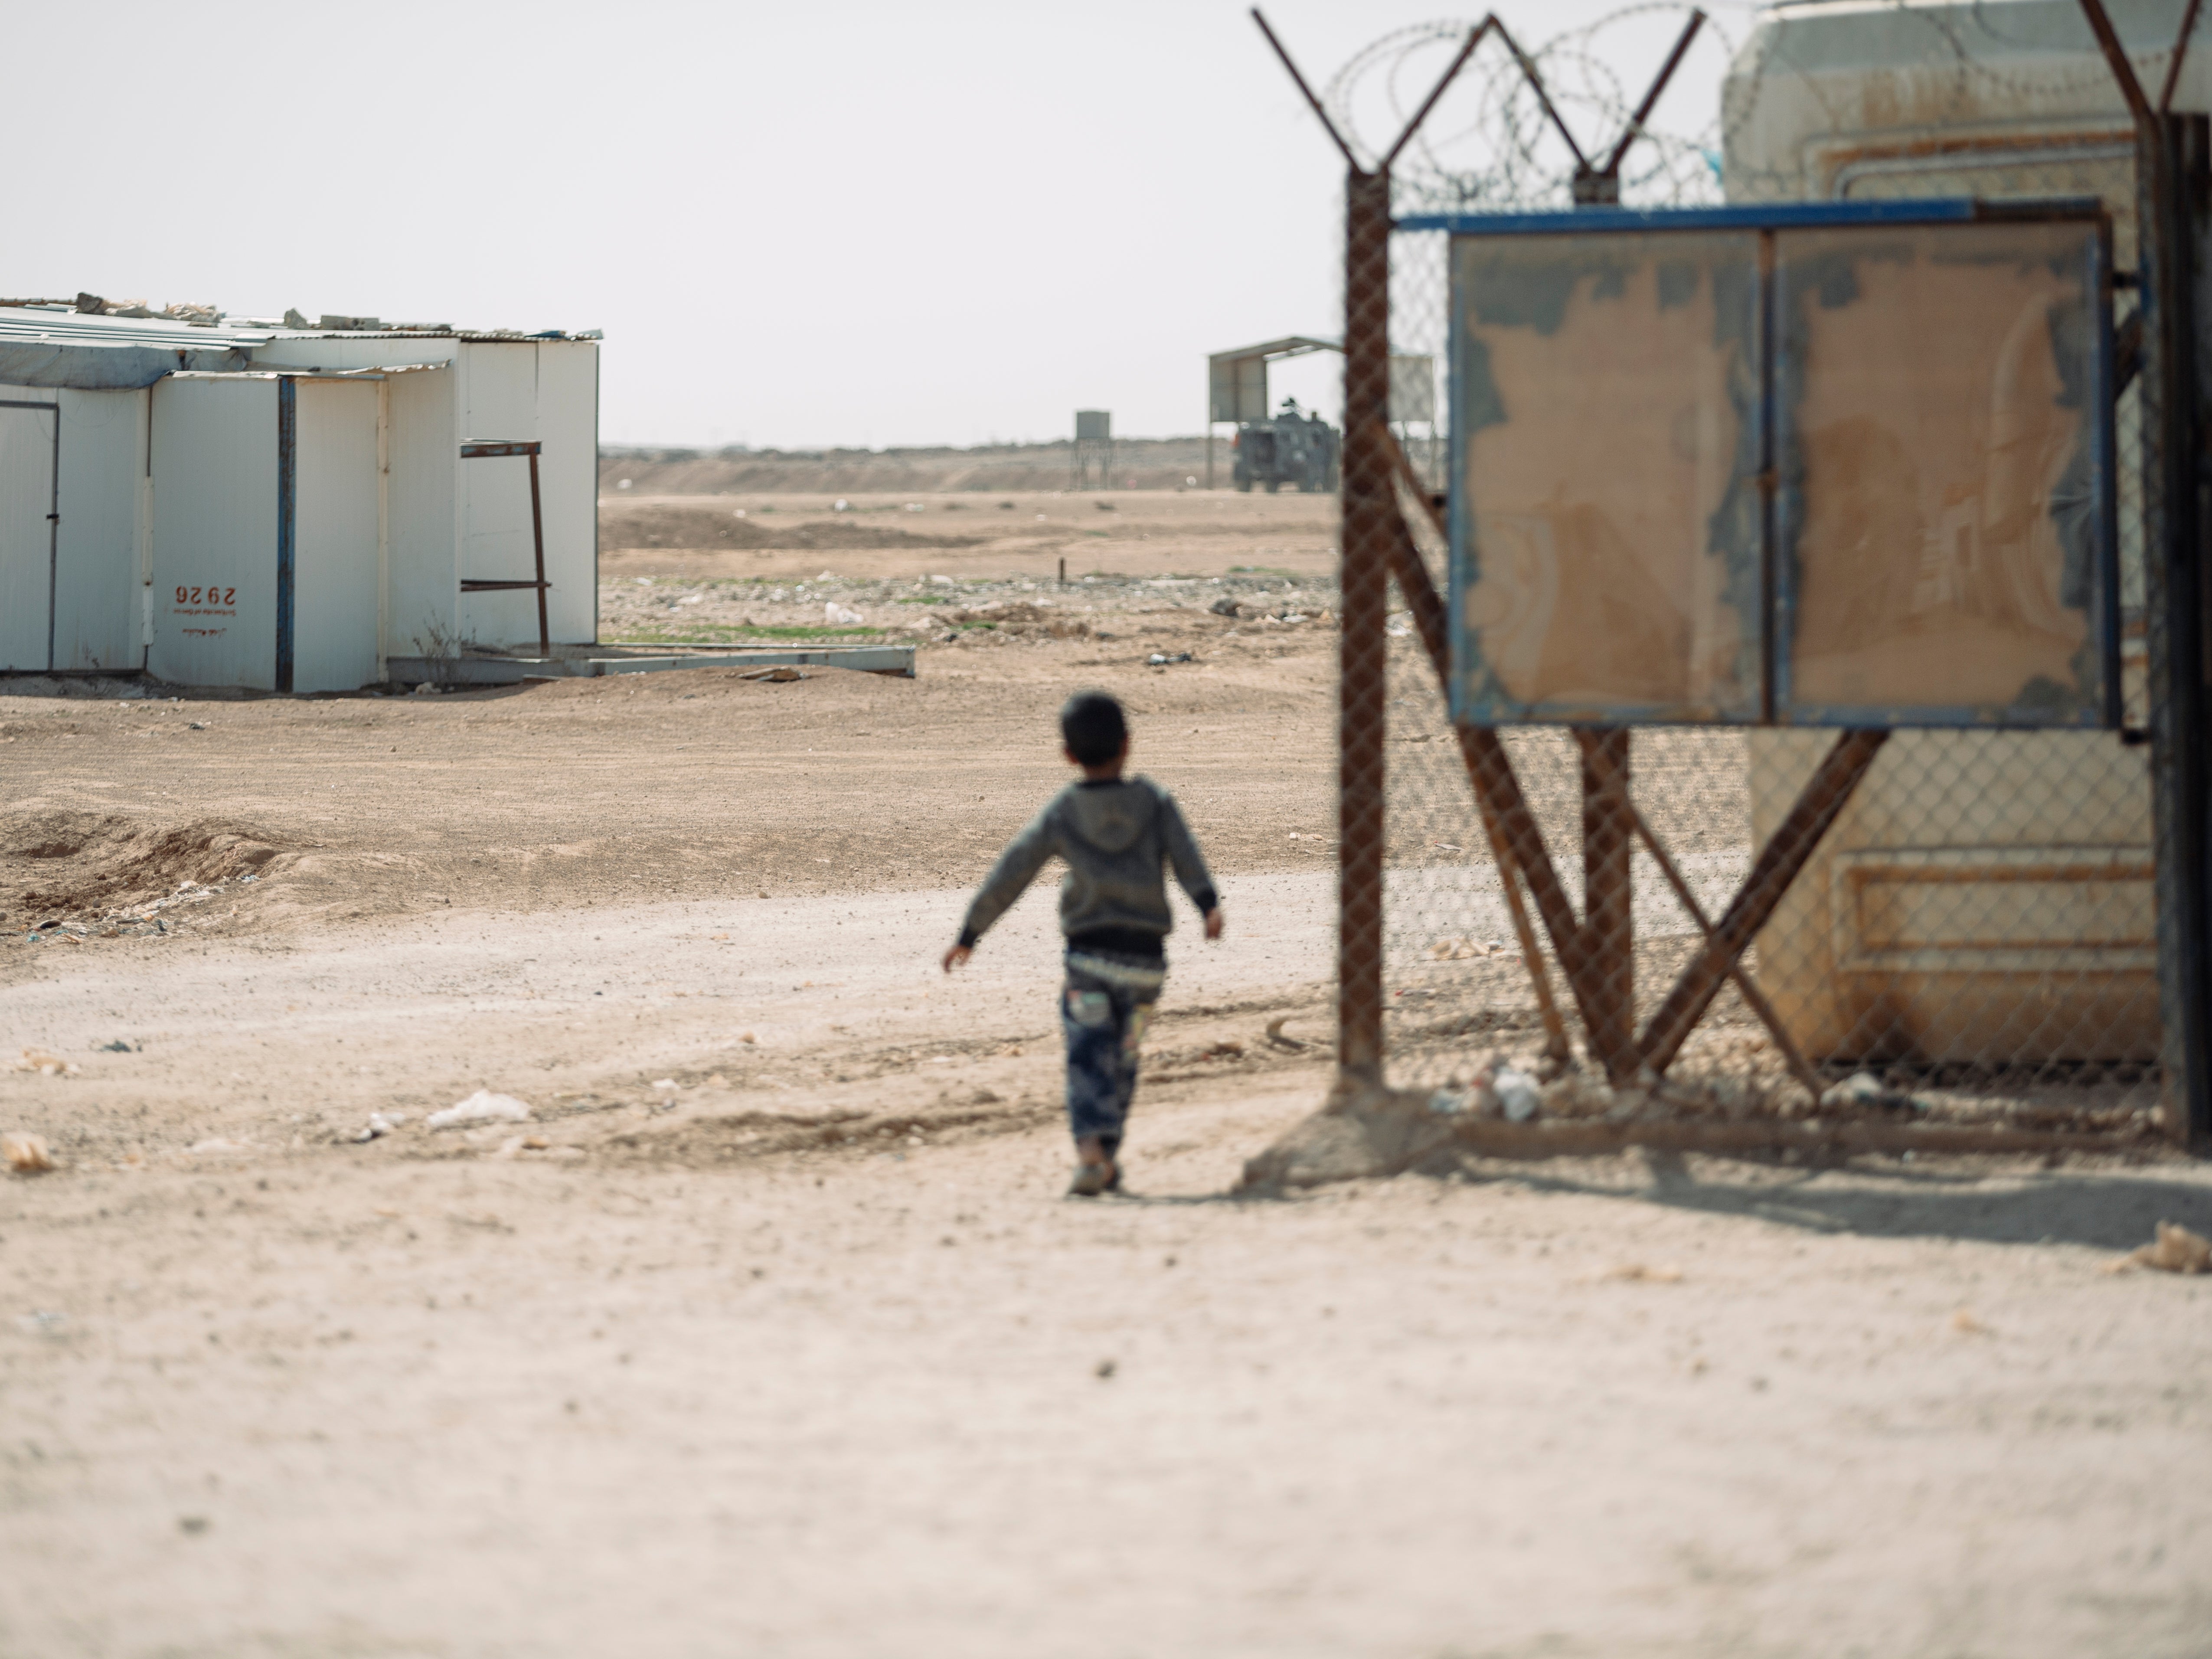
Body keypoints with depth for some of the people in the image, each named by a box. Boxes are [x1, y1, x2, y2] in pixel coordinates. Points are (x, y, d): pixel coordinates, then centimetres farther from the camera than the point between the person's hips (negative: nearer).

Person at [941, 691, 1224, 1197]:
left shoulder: (1061, 813, 6)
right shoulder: (1155, 802, 6)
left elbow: (1009, 876, 6)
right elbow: (1186, 856, -10)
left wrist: (969, 935, 13)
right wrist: (1209, 904, -22)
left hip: (1090, 954, -1)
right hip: (1146, 956, 1)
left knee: (1089, 1060, -5)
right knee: (1123, 1060, 15)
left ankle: (1091, 1147, -25)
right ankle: (1108, 1158, 17)